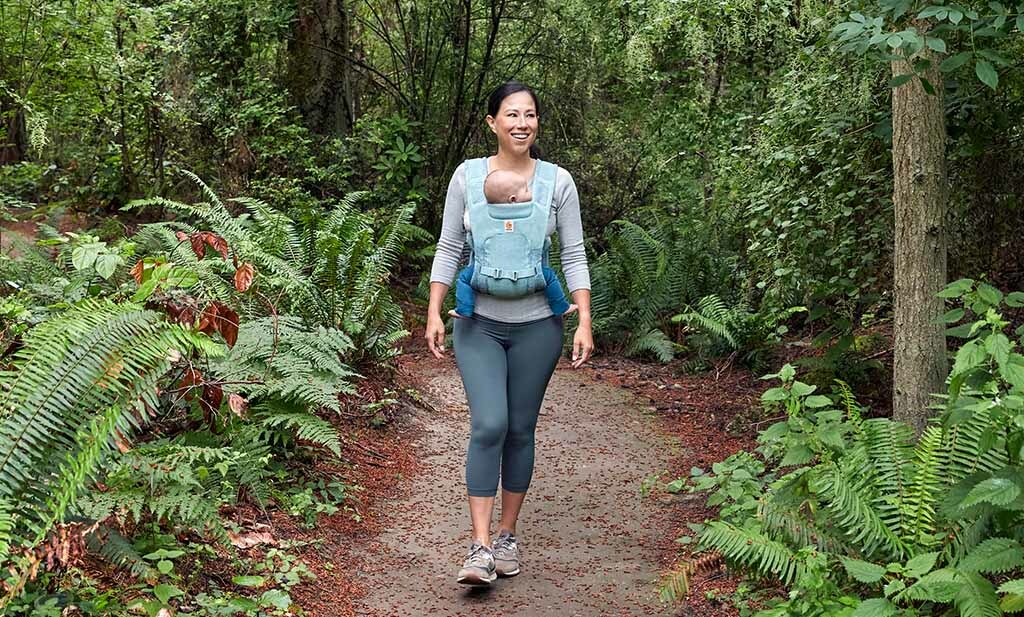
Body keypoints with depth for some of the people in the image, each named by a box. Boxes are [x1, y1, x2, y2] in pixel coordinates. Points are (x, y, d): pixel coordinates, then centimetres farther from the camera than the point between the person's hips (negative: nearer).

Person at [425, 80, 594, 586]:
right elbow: (448, 249, 3)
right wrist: (434, 313, -2)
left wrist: (584, 322, -5)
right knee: (489, 426, -13)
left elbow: (574, 256, 1)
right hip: (479, 323, -1)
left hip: (536, 325, 1)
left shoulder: (558, 182, 0)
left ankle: (507, 535, 22)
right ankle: (480, 548, -9)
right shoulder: (468, 175, 0)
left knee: (521, 430, 7)